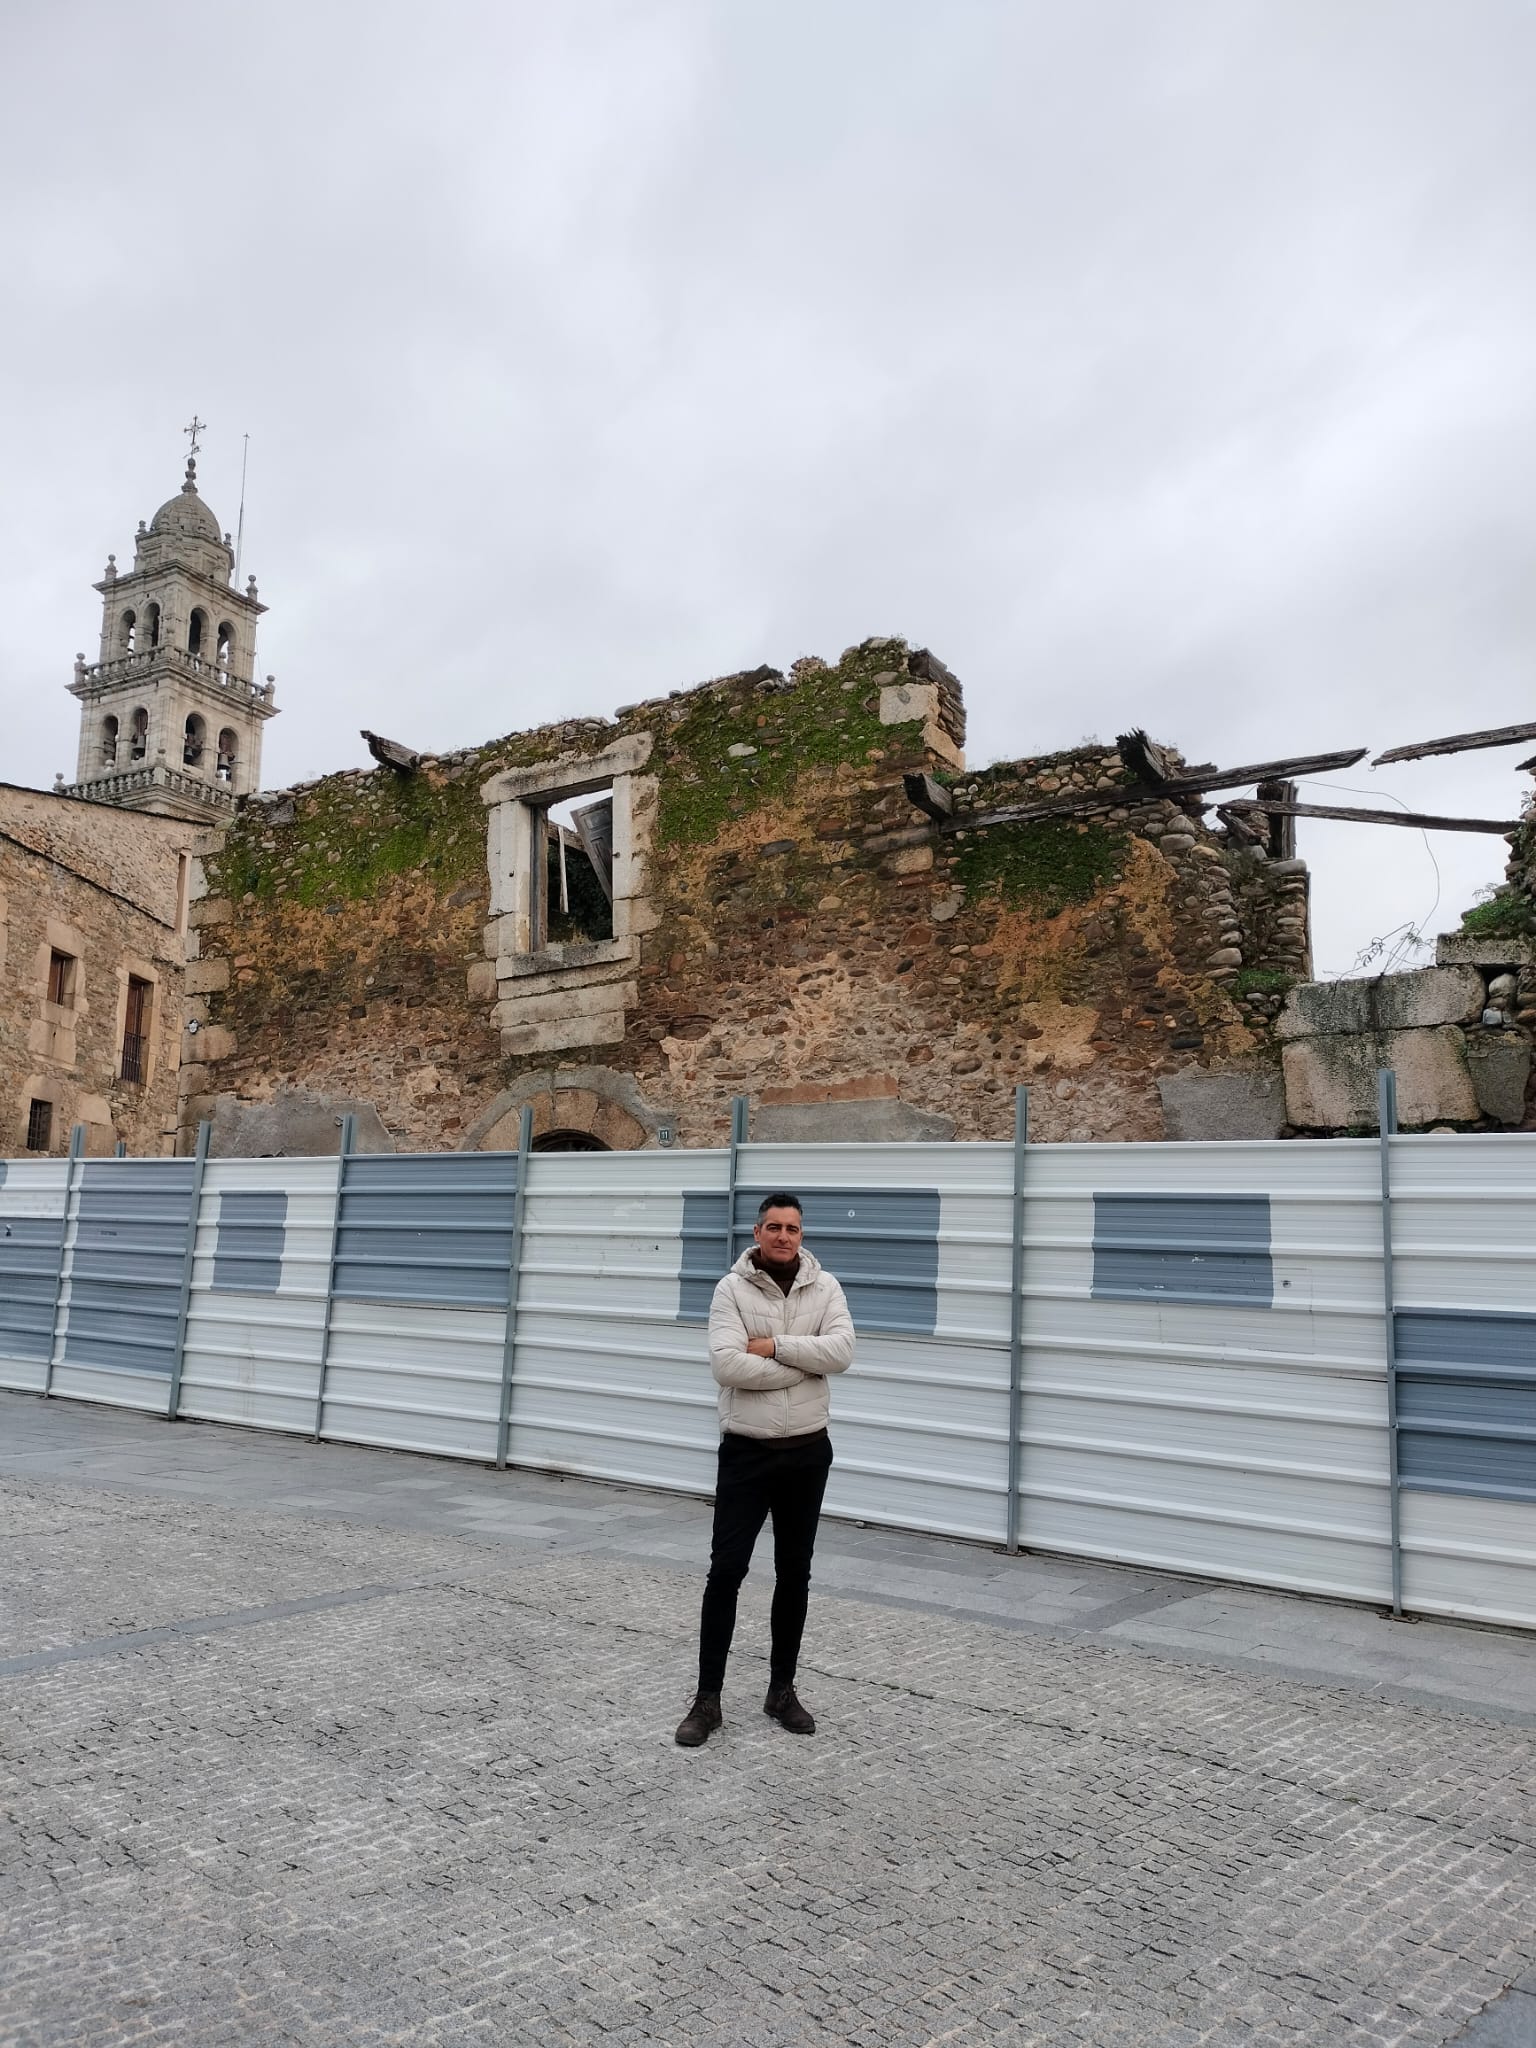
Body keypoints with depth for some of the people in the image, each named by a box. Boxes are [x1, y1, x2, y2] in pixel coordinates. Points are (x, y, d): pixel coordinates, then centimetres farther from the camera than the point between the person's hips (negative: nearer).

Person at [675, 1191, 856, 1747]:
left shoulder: (824, 1287, 0)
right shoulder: (732, 1288, -8)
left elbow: (841, 1352, -16)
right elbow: (727, 1366, -21)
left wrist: (773, 1345, -20)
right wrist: (804, 1363, -17)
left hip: (807, 1452, 3)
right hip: (746, 1452, -3)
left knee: (794, 1573, 12)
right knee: (726, 1571, -1)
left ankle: (782, 1688, 27)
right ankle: (707, 1698, 12)